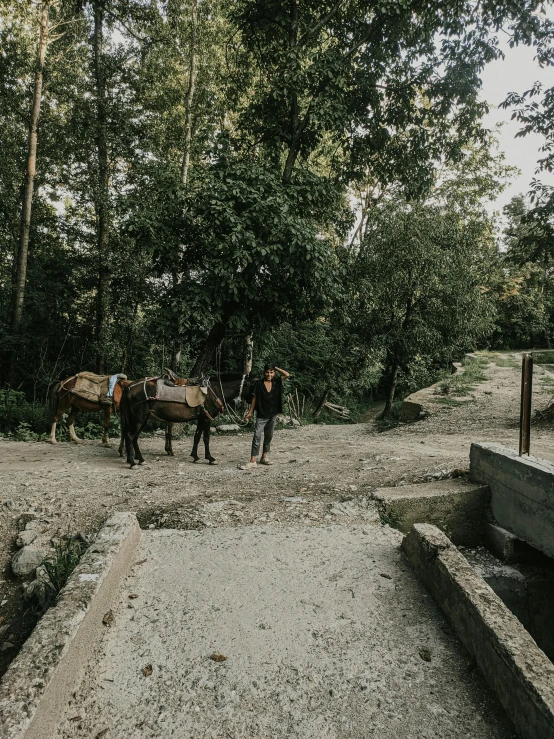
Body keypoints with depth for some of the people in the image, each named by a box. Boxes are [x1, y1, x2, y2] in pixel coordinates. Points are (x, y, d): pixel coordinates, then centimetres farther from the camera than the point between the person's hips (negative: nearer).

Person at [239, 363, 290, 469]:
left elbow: (287, 375, -9)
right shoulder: (259, 383, -6)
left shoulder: (276, 382, 1)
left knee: (269, 436, 12)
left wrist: (276, 368, -4)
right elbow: (254, 398, -2)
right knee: (257, 436, -10)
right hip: (261, 415, -3)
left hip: (273, 414, 3)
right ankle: (252, 461, -11)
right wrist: (250, 412, -4)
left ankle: (264, 457, 25)